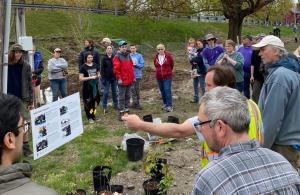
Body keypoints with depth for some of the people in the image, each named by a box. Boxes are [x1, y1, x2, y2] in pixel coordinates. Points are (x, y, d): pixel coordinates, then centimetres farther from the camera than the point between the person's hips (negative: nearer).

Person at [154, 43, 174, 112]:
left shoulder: (168, 56, -8)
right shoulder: (156, 57, 1)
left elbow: (172, 64, 7)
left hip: (167, 76, -4)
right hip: (159, 77, 4)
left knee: (167, 90, -9)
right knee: (162, 91, 11)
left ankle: (169, 106, -7)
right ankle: (165, 104, 25)